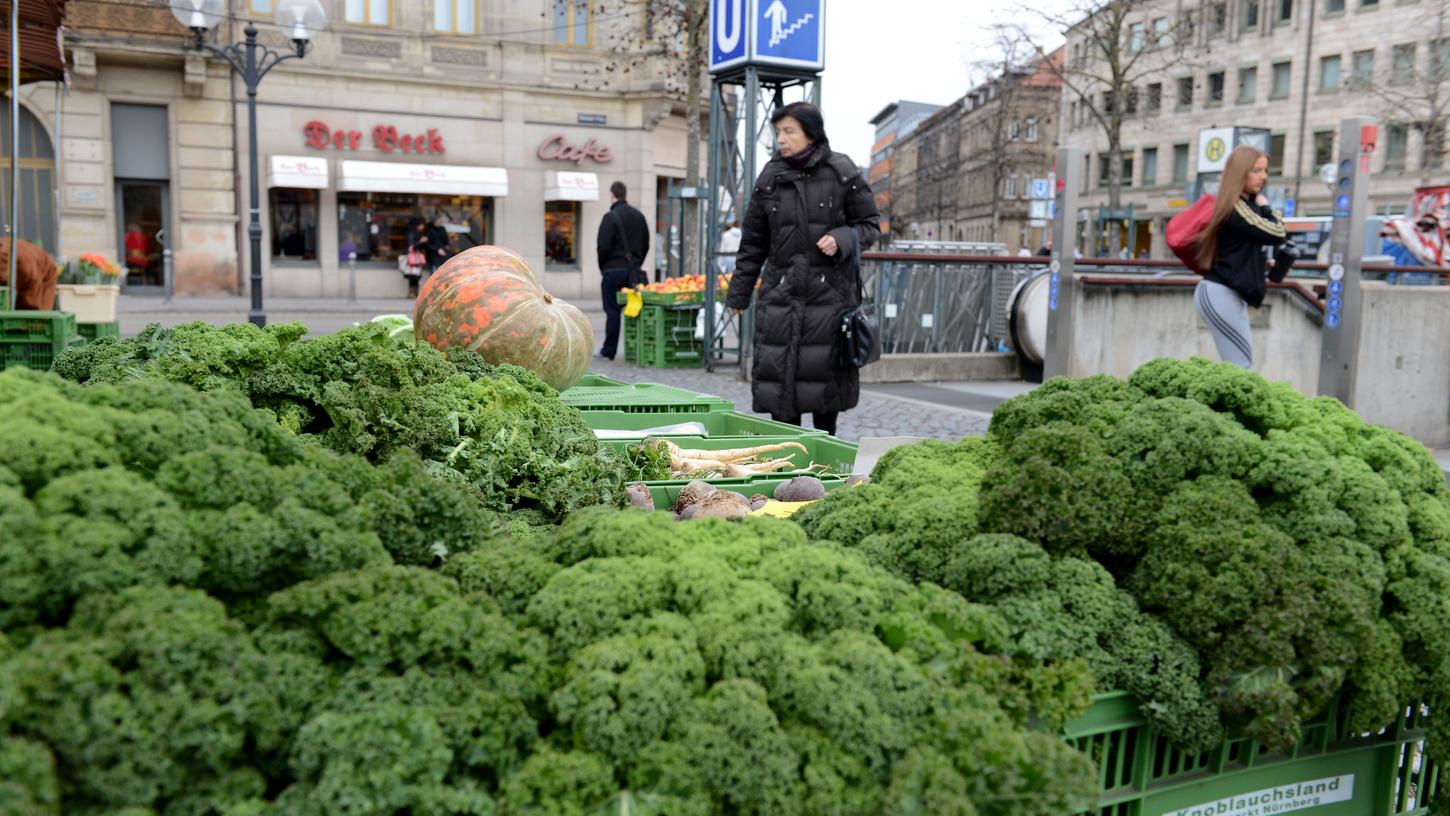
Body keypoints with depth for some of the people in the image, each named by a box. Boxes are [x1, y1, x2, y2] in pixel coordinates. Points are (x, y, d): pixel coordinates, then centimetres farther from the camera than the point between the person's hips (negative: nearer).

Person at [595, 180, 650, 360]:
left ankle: (608, 351, 3)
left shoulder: (610, 217, -10)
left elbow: (603, 246, -13)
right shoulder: (639, 216, 11)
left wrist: (602, 267, 2)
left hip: (613, 271, -5)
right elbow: (646, 245, 14)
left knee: (612, 310, -1)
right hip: (633, 270, 5)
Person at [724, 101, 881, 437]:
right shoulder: (770, 177, 6)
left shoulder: (842, 173, -2)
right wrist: (739, 293, 11)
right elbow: (753, 242, 10)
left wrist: (842, 239, -16)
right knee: (778, 371, -1)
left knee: (826, 371, 5)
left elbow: (870, 225, 5)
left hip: (829, 292, -2)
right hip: (780, 292, 2)